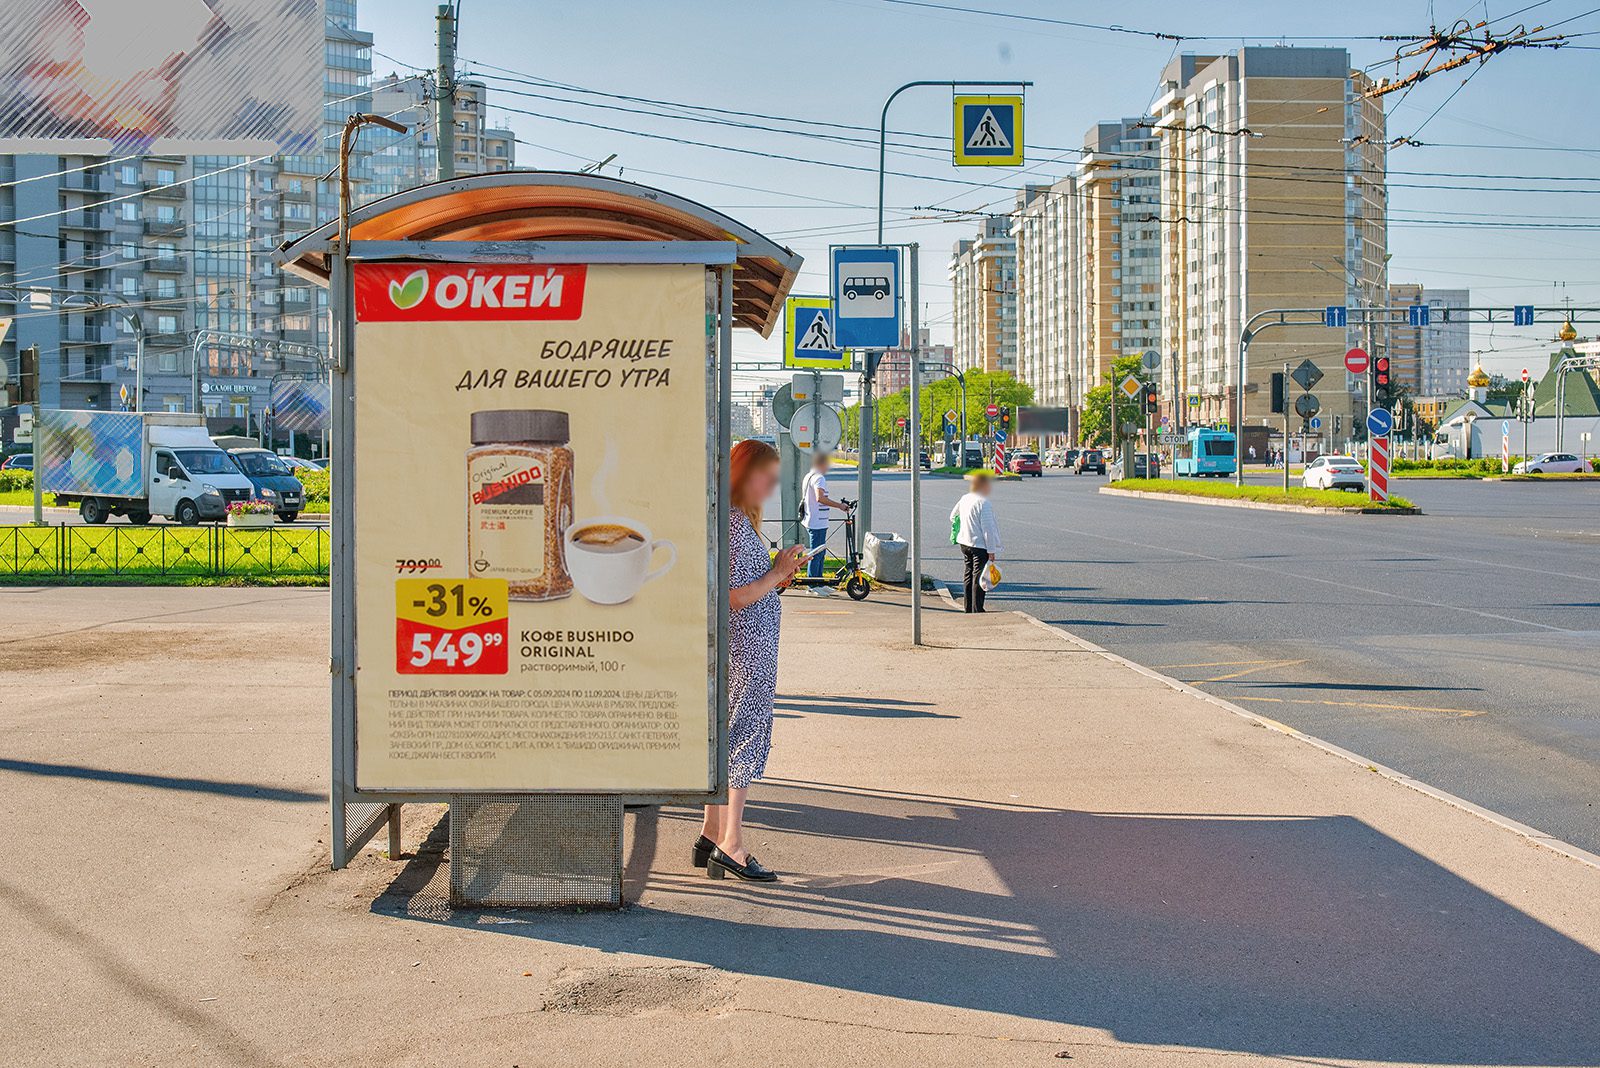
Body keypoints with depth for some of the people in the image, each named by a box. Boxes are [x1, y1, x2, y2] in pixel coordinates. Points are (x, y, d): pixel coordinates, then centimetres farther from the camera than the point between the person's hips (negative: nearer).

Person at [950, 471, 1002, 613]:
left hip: (965, 543, 8)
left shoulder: (964, 498, 7)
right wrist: (991, 550, -17)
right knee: (979, 577, -3)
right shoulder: (983, 503, -19)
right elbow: (987, 528, -20)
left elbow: (953, 516, 20)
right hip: (980, 545, -8)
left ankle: (968, 607, 24)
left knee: (969, 574, 17)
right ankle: (977, 610, -1)